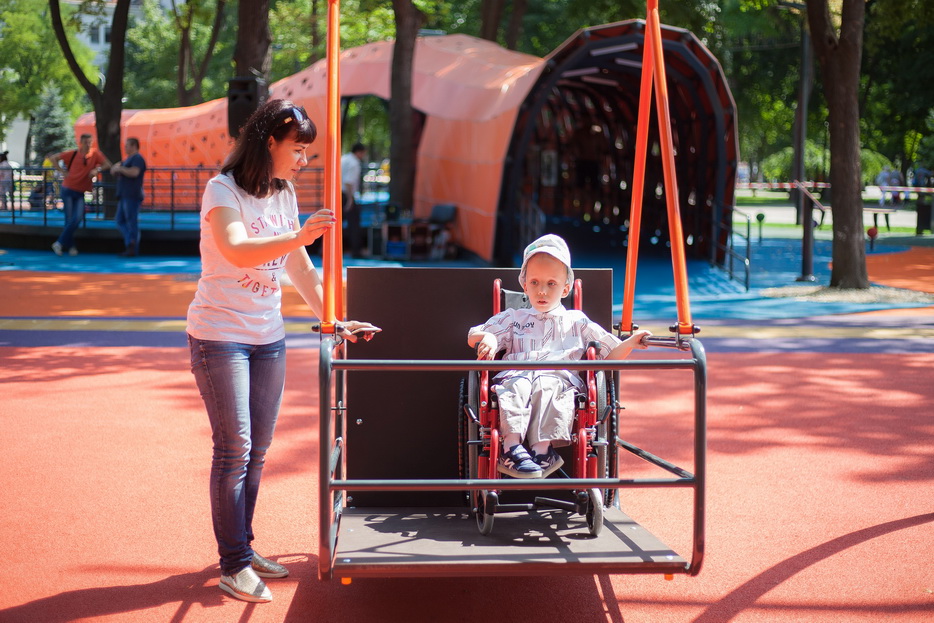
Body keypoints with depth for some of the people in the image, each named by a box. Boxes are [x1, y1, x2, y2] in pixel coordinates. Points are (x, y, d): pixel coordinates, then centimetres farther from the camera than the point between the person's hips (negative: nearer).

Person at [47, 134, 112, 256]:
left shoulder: (95, 154, -2)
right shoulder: (73, 154, -6)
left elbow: (107, 164, -2)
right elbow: (53, 158, -1)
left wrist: (97, 170, -20)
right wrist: (62, 171, -10)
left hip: (80, 193, 2)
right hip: (68, 190, -2)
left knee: (77, 219, -8)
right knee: (69, 219, -1)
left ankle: (60, 243, 2)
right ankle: (71, 246, 9)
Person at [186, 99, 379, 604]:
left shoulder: (284, 195, 9)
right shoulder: (223, 190, -13)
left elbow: (301, 269, 13)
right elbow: (237, 250, -31)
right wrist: (300, 236, -40)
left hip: (268, 336, 7)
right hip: (220, 335, -7)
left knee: (257, 450, 10)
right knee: (234, 449, -6)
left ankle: (243, 550, 22)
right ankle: (234, 565, 4)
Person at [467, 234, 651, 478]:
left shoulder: (577, 322, 29)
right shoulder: (513, 319, 30)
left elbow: (611, 355, 26)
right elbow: (473, 337, 22)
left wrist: (631, 342, 7)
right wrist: (487, 339, -1)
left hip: (559, 377, -1)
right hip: (516, 374, 1)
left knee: (545, 386, -36)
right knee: (516, 385, -35)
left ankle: (542, 449, -48)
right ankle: (512, 446, -48)